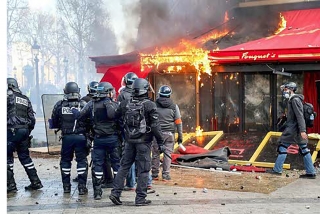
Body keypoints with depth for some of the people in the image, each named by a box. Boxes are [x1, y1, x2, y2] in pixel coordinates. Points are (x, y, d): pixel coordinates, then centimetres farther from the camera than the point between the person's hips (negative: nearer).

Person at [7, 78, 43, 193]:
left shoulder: (9, 95, -2)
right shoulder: (26, 99, 18)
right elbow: (32, 119, 17)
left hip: (12, 130, -7)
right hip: (25, 131, 7)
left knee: (8, 156, 1)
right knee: (25, 156, 15)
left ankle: (11, 185, 1)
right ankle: (36, 182, 16)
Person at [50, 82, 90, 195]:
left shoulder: (59, 105, -1)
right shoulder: (83, 104, -6)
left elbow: (54, 123, 6)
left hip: (66, 137, 2)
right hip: (81, 136, -1)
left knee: (65, 160, 15)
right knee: (81, 160, 5)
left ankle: (66, 186, 20)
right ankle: (82, 186, 4)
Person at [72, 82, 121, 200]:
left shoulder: (91, 104, 1)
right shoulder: (113, 104, -6)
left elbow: (79, 115, 2)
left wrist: (73, 110, 20)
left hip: (98, 139, 2)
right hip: (113, 138, -2)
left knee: (97, 164, 7)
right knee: (116, 163, 10)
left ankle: (97, 191, 6)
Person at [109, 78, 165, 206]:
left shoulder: (125, 104, 5)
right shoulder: (150, 105, -10)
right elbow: (155, 126, -11)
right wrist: (160, 142, -5)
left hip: (129, 141, 5)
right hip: (144, 142, -4)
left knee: (124, 166, 14)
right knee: (143, 170, 2)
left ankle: (115, 193, 11)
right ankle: (140, 198, 4)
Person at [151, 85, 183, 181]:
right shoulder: (174, 106, 3)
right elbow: (178, 122, 2)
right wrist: (180, 135, 7)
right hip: (169, 133, 1)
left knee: (155, 154, 6)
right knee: (168, 154, 4)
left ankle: (154, 174, 11)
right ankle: (165, 175, 5)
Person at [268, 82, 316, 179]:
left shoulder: (295, 99, -13)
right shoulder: (293, 99, 17)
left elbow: (300, 116, -21)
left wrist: (302, 130, -26)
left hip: (293, 128, -10)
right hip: (298, 128, 10)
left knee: (283, 146, -1)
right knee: (304, 149, 7)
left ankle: (277, 170, 4)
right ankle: (311, 172, 7)